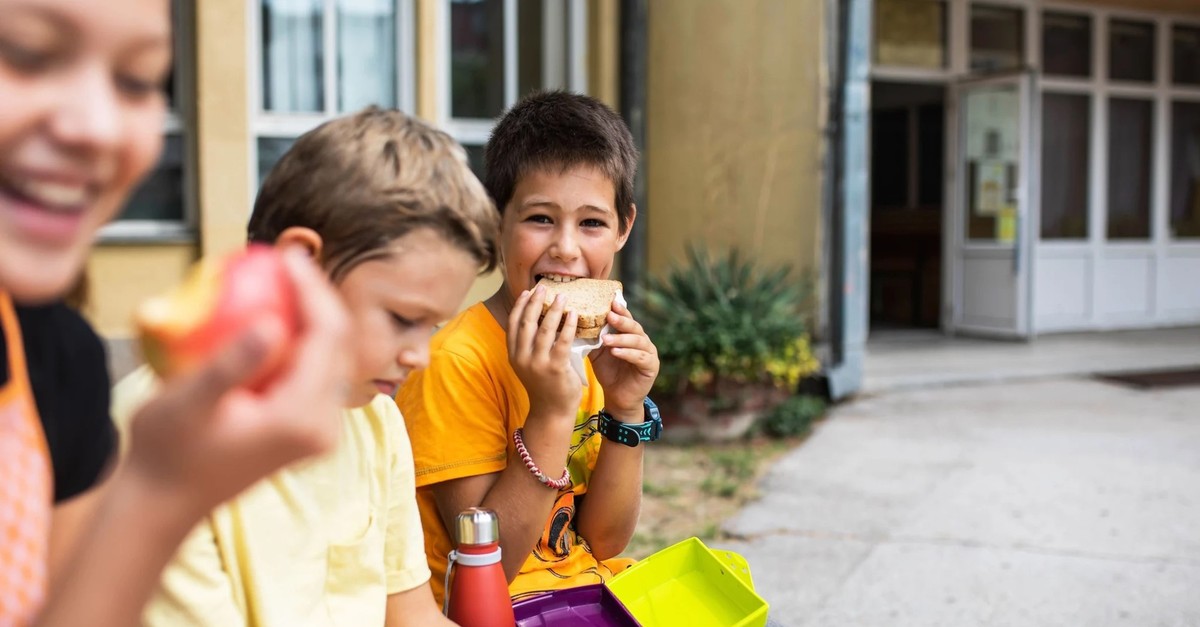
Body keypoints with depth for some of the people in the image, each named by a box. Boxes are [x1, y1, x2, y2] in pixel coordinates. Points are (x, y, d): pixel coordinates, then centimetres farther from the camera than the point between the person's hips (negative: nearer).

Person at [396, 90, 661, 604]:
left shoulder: (596, 346, 1)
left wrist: (626, 411, -13)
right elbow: (485, 565, -17)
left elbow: (604, 543, 0)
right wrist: (551, 413, -26)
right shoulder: (456, 362, -17)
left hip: (589, 591, 5)